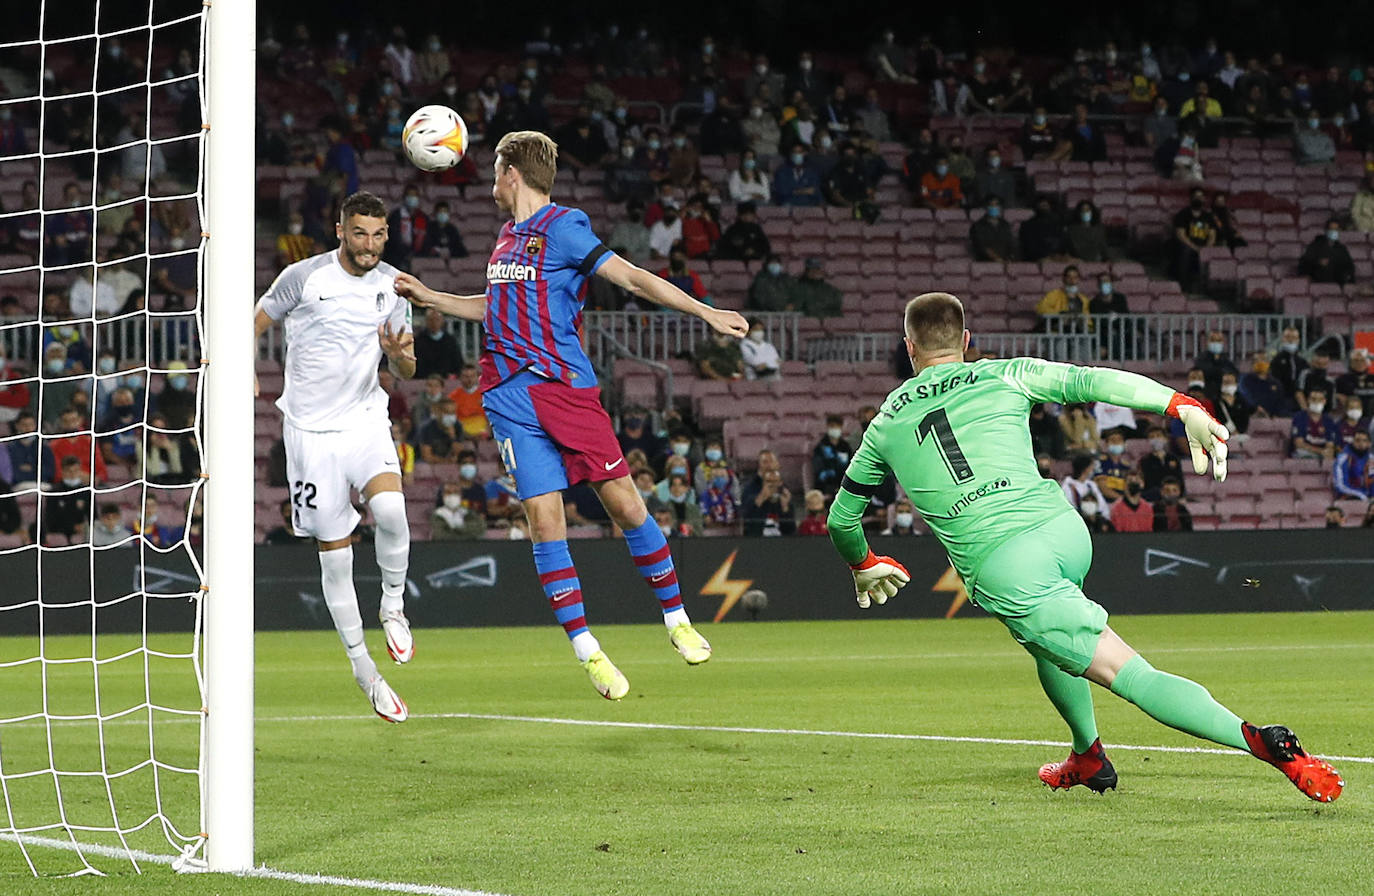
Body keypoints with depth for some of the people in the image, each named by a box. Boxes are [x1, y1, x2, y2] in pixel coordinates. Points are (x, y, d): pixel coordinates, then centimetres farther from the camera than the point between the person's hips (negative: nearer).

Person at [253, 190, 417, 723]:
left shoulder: (392, 284, 4)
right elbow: (256, 324, 7)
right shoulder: (304, 277, -5)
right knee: (334, 553, 0)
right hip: (311, 429, -2)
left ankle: (394, 604, -2)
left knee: (390, 507, -28)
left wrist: (398, 353, -16)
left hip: (366, 419, 2)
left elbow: (407, 370, 8)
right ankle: (363, 669, 14)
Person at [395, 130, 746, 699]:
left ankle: (676, 620, 11)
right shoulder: (508, 236, 18)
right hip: (511, 397, 5)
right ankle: (588, 653, -1)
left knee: (624, 503, -7)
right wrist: (428, 298, 34)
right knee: (544, 521, -5)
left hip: (567, 386, -5)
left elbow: (631, 278, -8)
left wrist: (705, 313, -16)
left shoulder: (562, 228, -4)